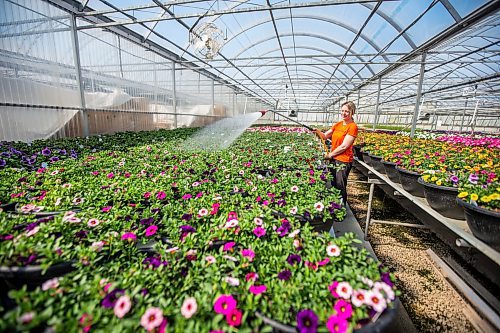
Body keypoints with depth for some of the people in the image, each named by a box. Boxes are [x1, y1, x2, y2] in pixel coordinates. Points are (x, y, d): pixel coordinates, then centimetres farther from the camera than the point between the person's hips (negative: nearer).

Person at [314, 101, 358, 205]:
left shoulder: (352, 126, -12)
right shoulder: (338, 124, 10)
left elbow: (344, 146, -17)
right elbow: (325, 136, 9)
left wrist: (330, 154, -10)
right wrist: (318, 132, -11)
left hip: (343, 161, -7)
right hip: (333, 159, 7)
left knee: (340, 187, 2)